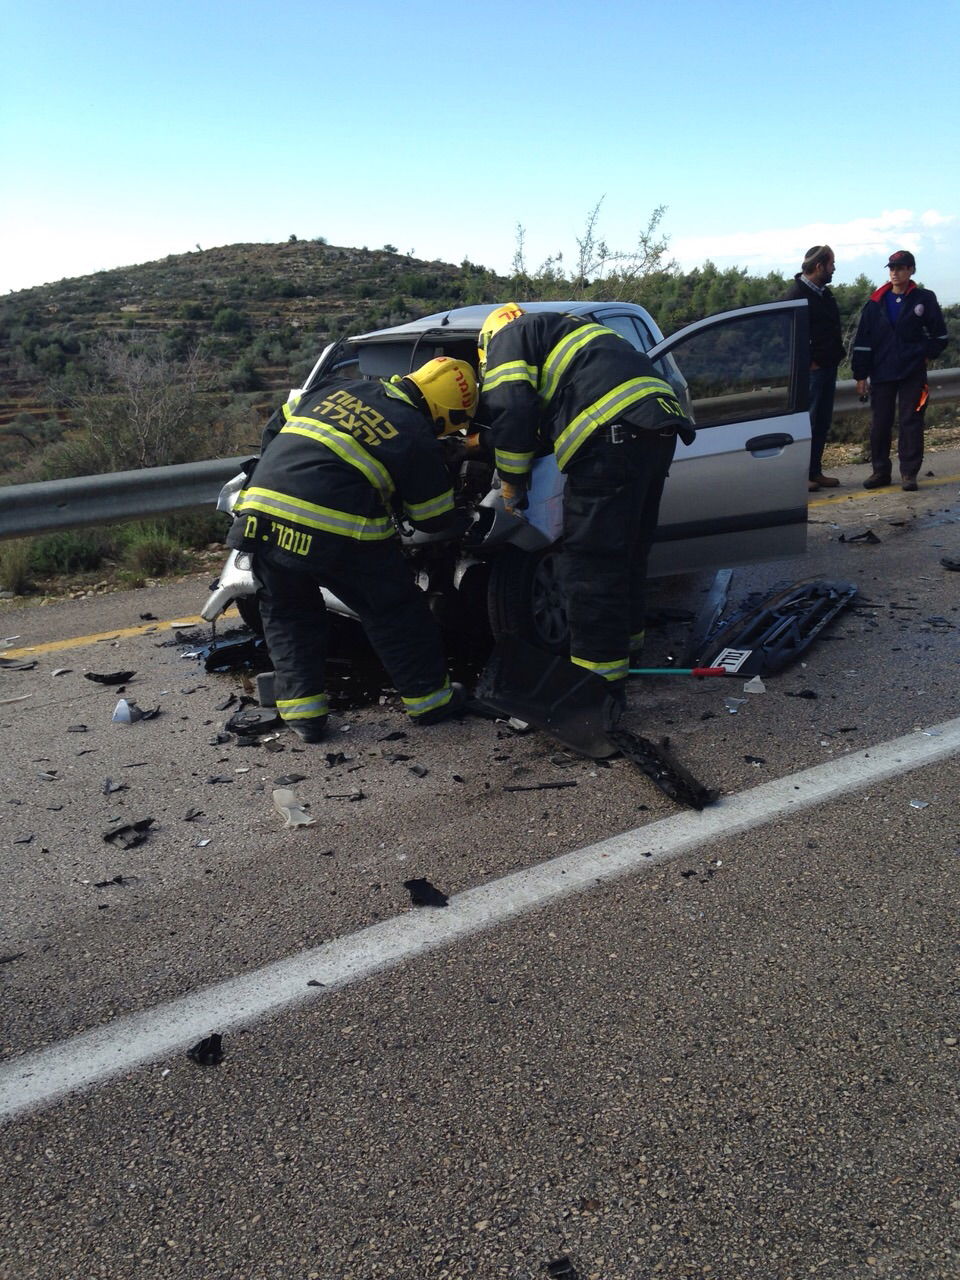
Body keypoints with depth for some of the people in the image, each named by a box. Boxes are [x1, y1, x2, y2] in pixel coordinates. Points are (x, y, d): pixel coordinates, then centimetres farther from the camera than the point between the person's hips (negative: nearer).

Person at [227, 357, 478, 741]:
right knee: (393, 611, 15)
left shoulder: (337, 388, 18)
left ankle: (301, 708, 20)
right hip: (337, 534, -4)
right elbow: (436, 519, 10)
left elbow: (275, 427, 26)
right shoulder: (417, 438, 3)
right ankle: (428, 698, 26)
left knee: (287, 614, 24)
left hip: (261, 513, 5)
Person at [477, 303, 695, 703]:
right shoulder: (564, 330, 38)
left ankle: (599, 681, -1)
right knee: (628, 552, 22)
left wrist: (511, 489, 6)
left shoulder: (507, 337, 12)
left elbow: (510, 412, -2)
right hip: (659, 424, 9)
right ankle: (625, 638, 37)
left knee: (591, 563, -4)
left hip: (615, 434, -9)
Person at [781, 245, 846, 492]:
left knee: (822, 422, 11)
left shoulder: (824, 293, 16)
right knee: (806, 422, -7)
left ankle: (815, 471, 18)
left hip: (827, 367, 9)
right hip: (810, 369, -9)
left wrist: (837, 352, 12)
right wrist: (808, 361, -17)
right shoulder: (796, 295, -13)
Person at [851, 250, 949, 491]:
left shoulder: (925, 299, 2)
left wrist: (925, 354, 1)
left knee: (911, 422, -1)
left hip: (913, 374, -2)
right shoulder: (876, 303, 6)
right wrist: (860, 374, 1)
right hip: (881, 373, 2)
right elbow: (862, 341, 5)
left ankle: (909, 473, 5)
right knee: (879, 424, 5)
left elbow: (939, 335, 10)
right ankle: (880, 471, 15)